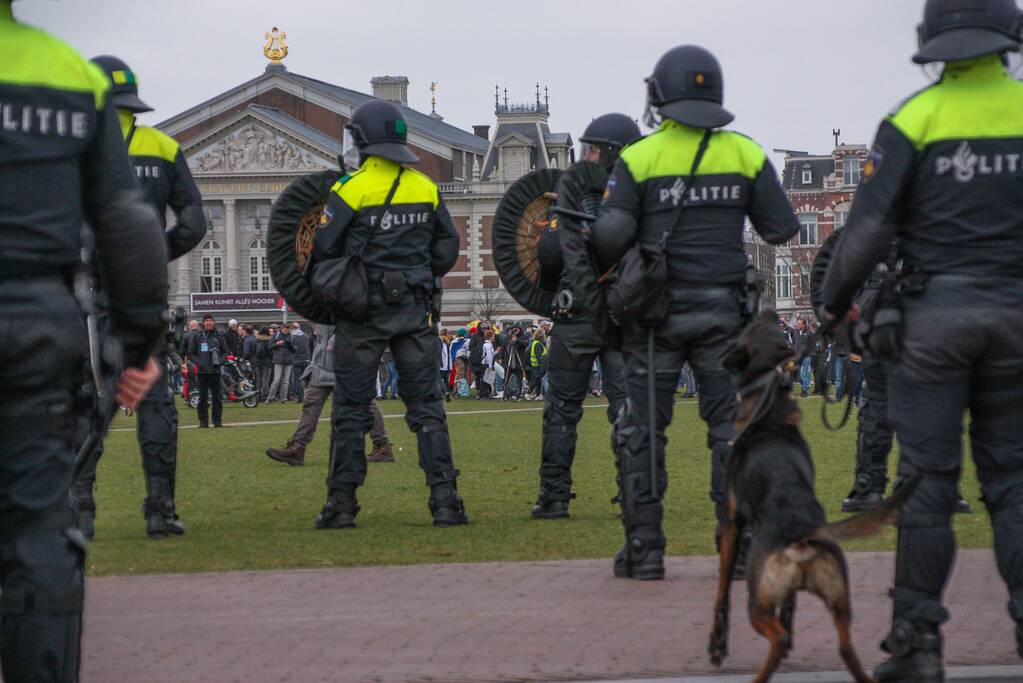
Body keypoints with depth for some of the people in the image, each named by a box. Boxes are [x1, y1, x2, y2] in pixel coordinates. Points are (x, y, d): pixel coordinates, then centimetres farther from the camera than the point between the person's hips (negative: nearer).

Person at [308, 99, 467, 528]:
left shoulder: (352, 188, -10)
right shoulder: (426, 188, 5)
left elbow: (323, 251, -7)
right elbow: (447, 250, 11)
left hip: (363, 311, -3)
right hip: (414, 308, 3)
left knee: (351, 408, 5)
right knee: (426, 405, 6)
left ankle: (342, 503, 5)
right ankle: (445, 500, -2)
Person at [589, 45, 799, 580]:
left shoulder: (638, 158, -5)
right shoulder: (746, 154, 2)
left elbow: (611, 235, -12)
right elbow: (782, 229, 4)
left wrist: (605, 259, 10)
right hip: (721, 310, 2)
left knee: (642, 429, 7)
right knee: (732, 425, 7)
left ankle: (644, 549, 5)